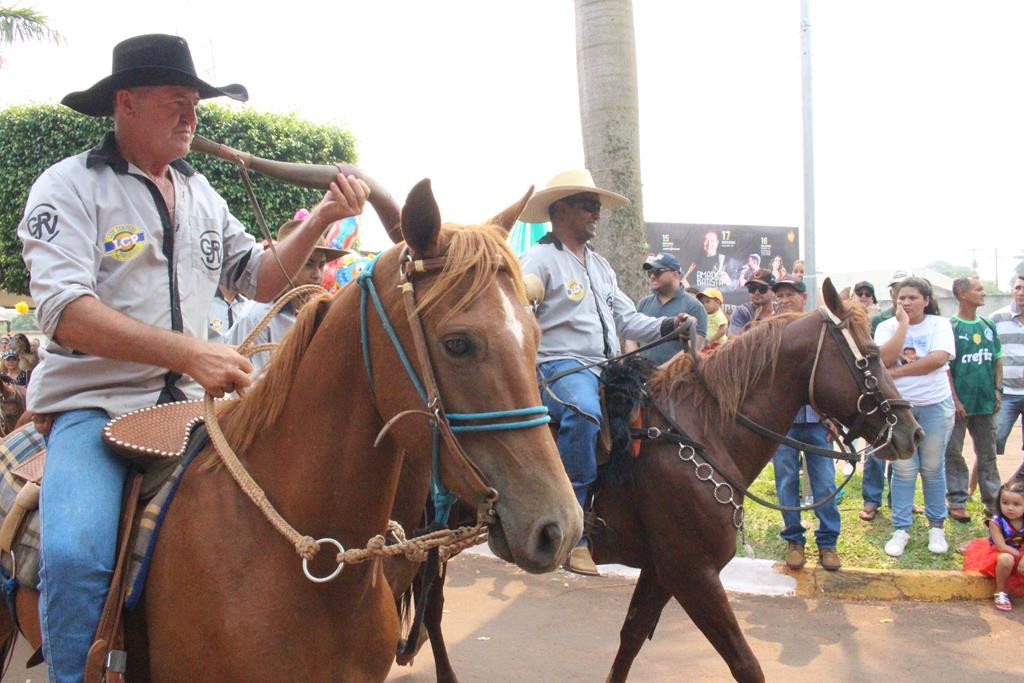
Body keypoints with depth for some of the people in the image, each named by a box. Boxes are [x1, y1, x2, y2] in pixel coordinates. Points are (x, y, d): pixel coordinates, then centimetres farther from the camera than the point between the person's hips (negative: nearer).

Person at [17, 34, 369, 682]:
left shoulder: (201, 193, 15)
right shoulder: (69, 187, -5)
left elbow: (259, 278, 16)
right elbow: (64, 309, -19)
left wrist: (319, 222, -2)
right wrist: (189, 352, -31)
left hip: (190, 400, 6)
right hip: (94, 404, -5)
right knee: (75, 557, -29)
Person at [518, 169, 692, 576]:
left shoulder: (601, 266, 25)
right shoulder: (539, 260, -1)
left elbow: (626, 319, 22)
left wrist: (667, 326, 4)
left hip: (606, 368, 9)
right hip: (558, 365, -9)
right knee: (584, 413, -38)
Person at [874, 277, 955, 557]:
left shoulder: (940, 324, -1)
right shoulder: (887, 327, 0)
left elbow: (939, 358, -17)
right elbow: (885, 359, -18)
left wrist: (898, 372, -18)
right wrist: (903, 324, -16)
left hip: (935, 406, 0)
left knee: (933, 468, 9)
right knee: (903, 470, 3)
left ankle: (937, 527, 22)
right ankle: (901, 530, 10)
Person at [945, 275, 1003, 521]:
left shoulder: (988, 326, 8)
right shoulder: (950, 327, -9)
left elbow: (997, 360, 14)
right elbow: (944, 366, -12)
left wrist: (997, 390, 5)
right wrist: (955, 400, -15)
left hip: (986, 402, 5)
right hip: (959, 404, -5)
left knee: (988, 454, 12)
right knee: (953, 454, 2)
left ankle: (993, 501, 20)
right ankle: (957, 501, 10)